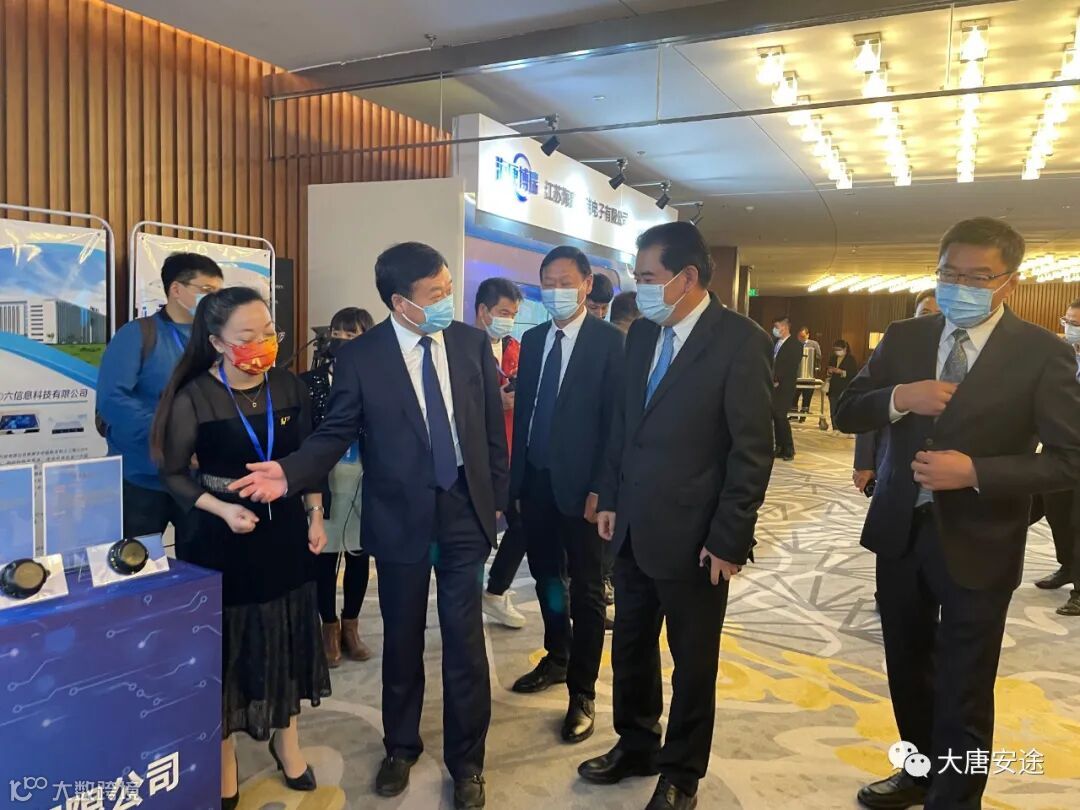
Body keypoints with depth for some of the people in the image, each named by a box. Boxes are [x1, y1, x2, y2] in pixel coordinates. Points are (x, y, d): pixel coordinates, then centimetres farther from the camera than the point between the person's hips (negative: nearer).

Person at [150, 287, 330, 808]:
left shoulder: (289, 386, -5)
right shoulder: (194, 397, -15)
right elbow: (173, 473, -7)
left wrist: (315, 516, 0)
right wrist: (221, 509, -21)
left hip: (285, 530, 4)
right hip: (224, 535, -3)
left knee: (286, 633, 16)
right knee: (227, 640, 10)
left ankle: (286, 738, 37)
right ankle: (224, 756, 32)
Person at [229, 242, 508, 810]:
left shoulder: (472, 343, -2)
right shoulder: (360, 357, -8)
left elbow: (492, 425, 3)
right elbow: (335, 434, -7)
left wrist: (497, 496, 6)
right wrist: (289, 473, -25)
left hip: (465, 511, 1)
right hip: (401, 517, 0)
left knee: (464, 642, 7)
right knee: (402, 640, 16)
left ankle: (466, 762, 28)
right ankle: (400, 747, 40)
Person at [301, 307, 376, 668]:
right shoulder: (311, 381, 0)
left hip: (365, 482, 1)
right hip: (325, 481, -1)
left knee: (359, 555, 12)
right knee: (325, 555, 6)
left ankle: (350, 625, 30)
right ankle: (330, 628, 24)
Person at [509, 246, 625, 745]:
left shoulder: (610, 341, -10)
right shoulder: (533, 339, 9)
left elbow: (615, 420, -12)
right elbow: (523, 408, 10)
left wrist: (601, 488, -15)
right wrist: (515, 475, 7)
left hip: (580, 483, -6)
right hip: (534, 479, 6)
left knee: (586, 588, 6)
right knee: (546, 577, 18)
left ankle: (582, 693, 18)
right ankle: (557, 660, 39)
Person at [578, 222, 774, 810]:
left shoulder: (740, 341, -14)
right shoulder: (642, 334, 5)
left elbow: (753, 449, -15)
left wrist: (728, 540, -14)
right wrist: (610, 499, 9)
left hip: (693, 537, -6)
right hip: (633, 530, 6)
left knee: (693, 661, 13)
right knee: (630, 648, 20)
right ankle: (636, 746, 42)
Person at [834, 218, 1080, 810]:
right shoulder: (903, 339, 2)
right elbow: (846, 414, 0)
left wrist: (975, 472, -24)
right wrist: (898, 398, -19)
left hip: (977, 545, -4)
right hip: (900, 531, 4)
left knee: (963, 693, 8)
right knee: (908, 668, 21)